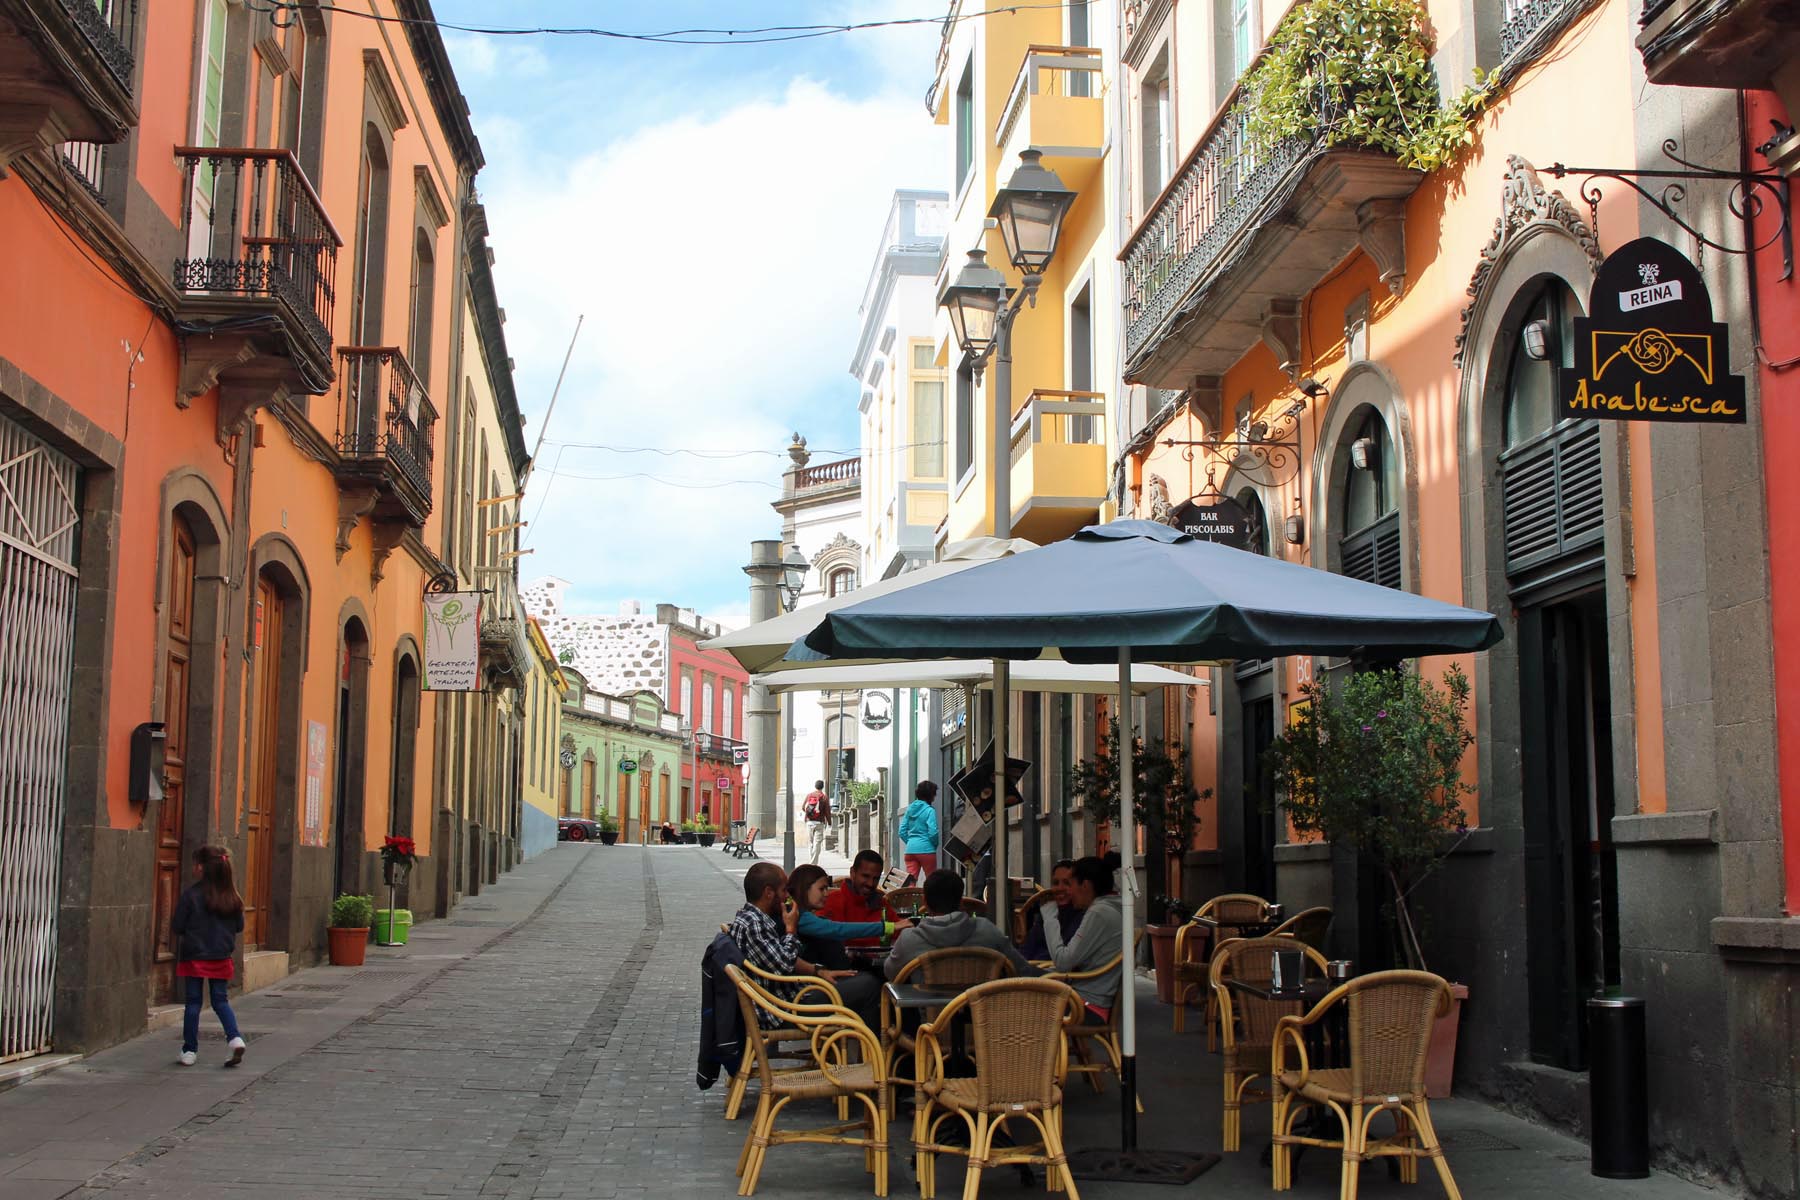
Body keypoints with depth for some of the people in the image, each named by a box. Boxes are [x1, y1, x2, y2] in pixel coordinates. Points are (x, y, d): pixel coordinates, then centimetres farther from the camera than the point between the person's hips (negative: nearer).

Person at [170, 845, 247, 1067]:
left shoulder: (191, 895, -14)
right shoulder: (231, 897, -3)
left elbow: (176, 927, -9)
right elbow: (239, 927, 5)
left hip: (194, 957, -3)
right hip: (221, 958, 3)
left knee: (193, 1002, 7)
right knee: (221, 1001, 12)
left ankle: (190, 1051, 12)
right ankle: (235, 1038, -7)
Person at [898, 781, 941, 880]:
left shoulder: (910, 809, 10)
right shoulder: (929, 810, -8)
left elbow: (902, 832, 10)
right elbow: (932, 833, -14)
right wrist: (935, 845, 4)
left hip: (910, 849, 5)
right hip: (926, 850, -5)